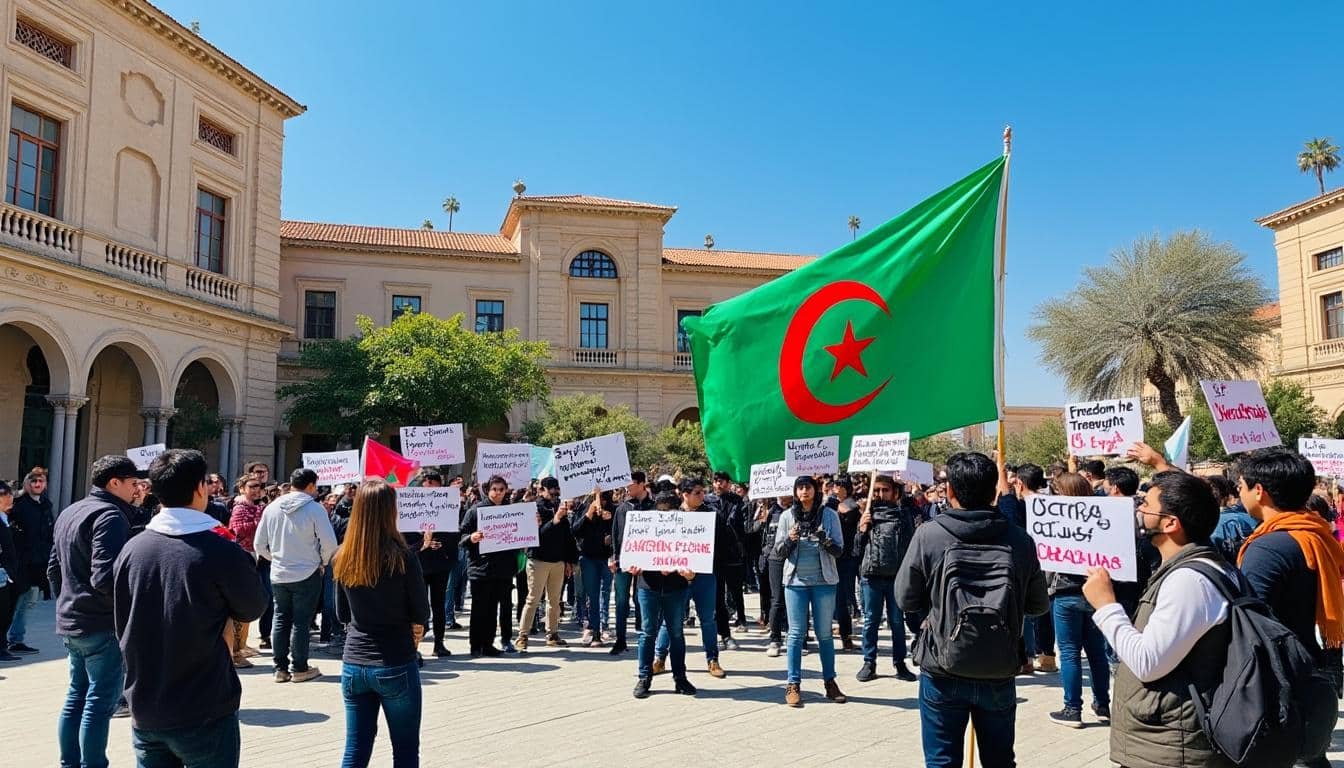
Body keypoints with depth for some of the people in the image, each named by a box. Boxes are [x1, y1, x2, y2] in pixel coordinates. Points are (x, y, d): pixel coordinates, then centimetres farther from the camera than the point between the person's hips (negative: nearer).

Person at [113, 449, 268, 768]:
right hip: (204, 714, -5)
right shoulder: (222, 552, -18)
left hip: (144, 712, 5)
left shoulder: (131, 548, -2)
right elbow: (253, 609, -1)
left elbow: (123, 629, 9)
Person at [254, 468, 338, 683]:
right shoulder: (315, 508, -14)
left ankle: (280, 668, 19)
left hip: (278, 574, 4)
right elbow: (329, 543, -17)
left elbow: (259, 544, 5)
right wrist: (323, 562, 2)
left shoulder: (271, 508, 1)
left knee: (280, 620, 14)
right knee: (301, 622, 4)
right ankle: (299, 669, 11)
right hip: (307, 574, -4)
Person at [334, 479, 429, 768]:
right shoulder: (403, 558, -15)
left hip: (353, 664, 4)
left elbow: (343, 615, 11)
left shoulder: (343, 558, -2)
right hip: (396, 665, -4)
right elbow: (421, 615, -4)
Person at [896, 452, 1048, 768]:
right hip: (1000, 674, 2)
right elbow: (1038, 606, 4)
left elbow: (905, 600, -5)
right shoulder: (1019, 539, -7)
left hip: (943, 673, -2)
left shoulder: (928, 534, -13)